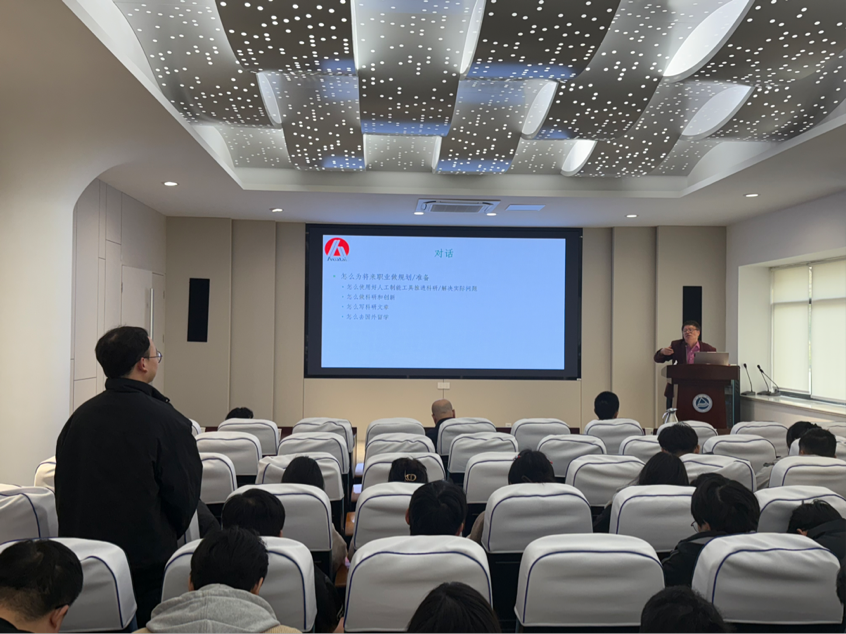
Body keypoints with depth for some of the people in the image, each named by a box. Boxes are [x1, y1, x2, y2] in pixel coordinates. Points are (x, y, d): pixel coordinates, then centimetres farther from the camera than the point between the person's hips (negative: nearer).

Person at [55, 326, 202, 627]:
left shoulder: (79, 416, -1)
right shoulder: (167, 421, -17)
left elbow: (62, 486, 8)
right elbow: (185, 493, -11)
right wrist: (167, 538, 8)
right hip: (146, 558, -5)